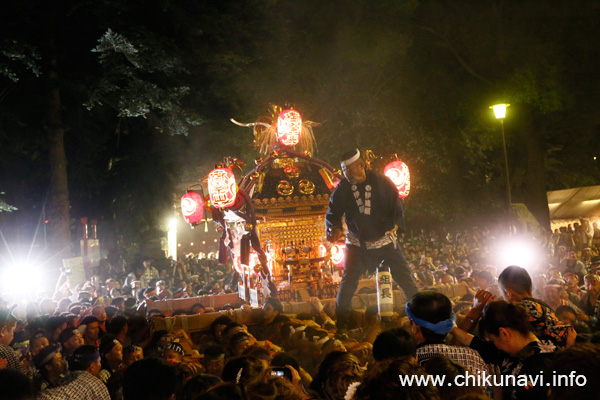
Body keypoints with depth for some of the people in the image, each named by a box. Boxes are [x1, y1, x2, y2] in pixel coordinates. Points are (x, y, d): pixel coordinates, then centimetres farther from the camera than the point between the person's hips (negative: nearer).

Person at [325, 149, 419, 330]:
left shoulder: (382, 183, -8)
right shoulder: (342, 189, -5)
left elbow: (397, 210, -1)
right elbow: (333, 213, 2)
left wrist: (392, 228, -16)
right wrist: (336, 229, -18)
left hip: (385, 240, 0)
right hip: (357, 243, 0)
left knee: (405, 278, 0)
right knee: (349, 281, -5)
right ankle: (341, 323, 8)